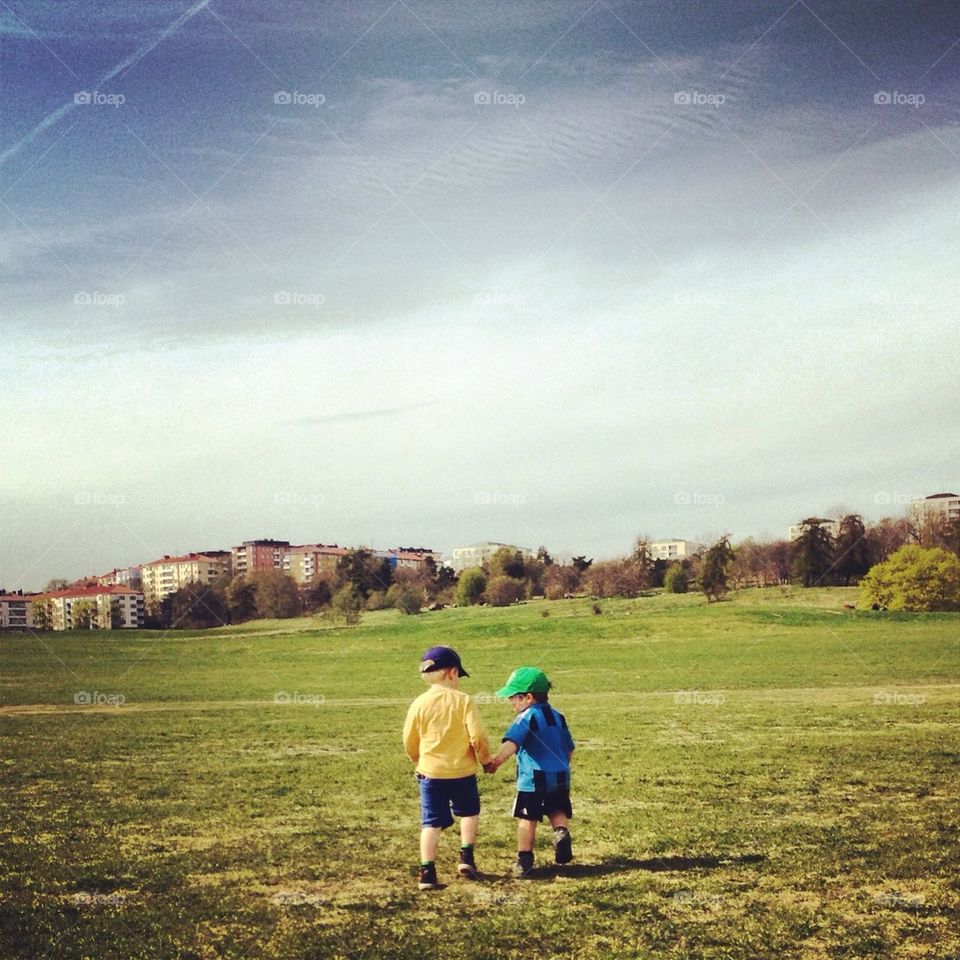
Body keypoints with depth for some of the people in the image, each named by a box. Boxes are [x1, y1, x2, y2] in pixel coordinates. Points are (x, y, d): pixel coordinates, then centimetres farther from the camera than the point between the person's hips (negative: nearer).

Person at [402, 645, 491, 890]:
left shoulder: (420, 703, -3)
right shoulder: (464, 700, -9)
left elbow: (409, 742, 3)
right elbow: (478, 736, -13)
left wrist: (420, 761, 22)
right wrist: (485, 759, 5)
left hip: (430, 772, 1)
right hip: (462, 771, -1)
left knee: (431, 823, 5)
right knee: (469, 813, 23)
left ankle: (427, 873, -1)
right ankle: (466, 858, 15)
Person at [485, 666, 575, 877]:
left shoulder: (527, 717, -8)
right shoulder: (558, 717, 14)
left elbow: (512, 742, -25)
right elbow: (569, 749, 20)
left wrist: (497, 760, -34)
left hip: (533, 779, -6)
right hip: (560, 776, 6)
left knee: (527, 819, 4)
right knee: (557, 812, 17)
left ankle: (524, 860, 6)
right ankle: (562, 831, -12)